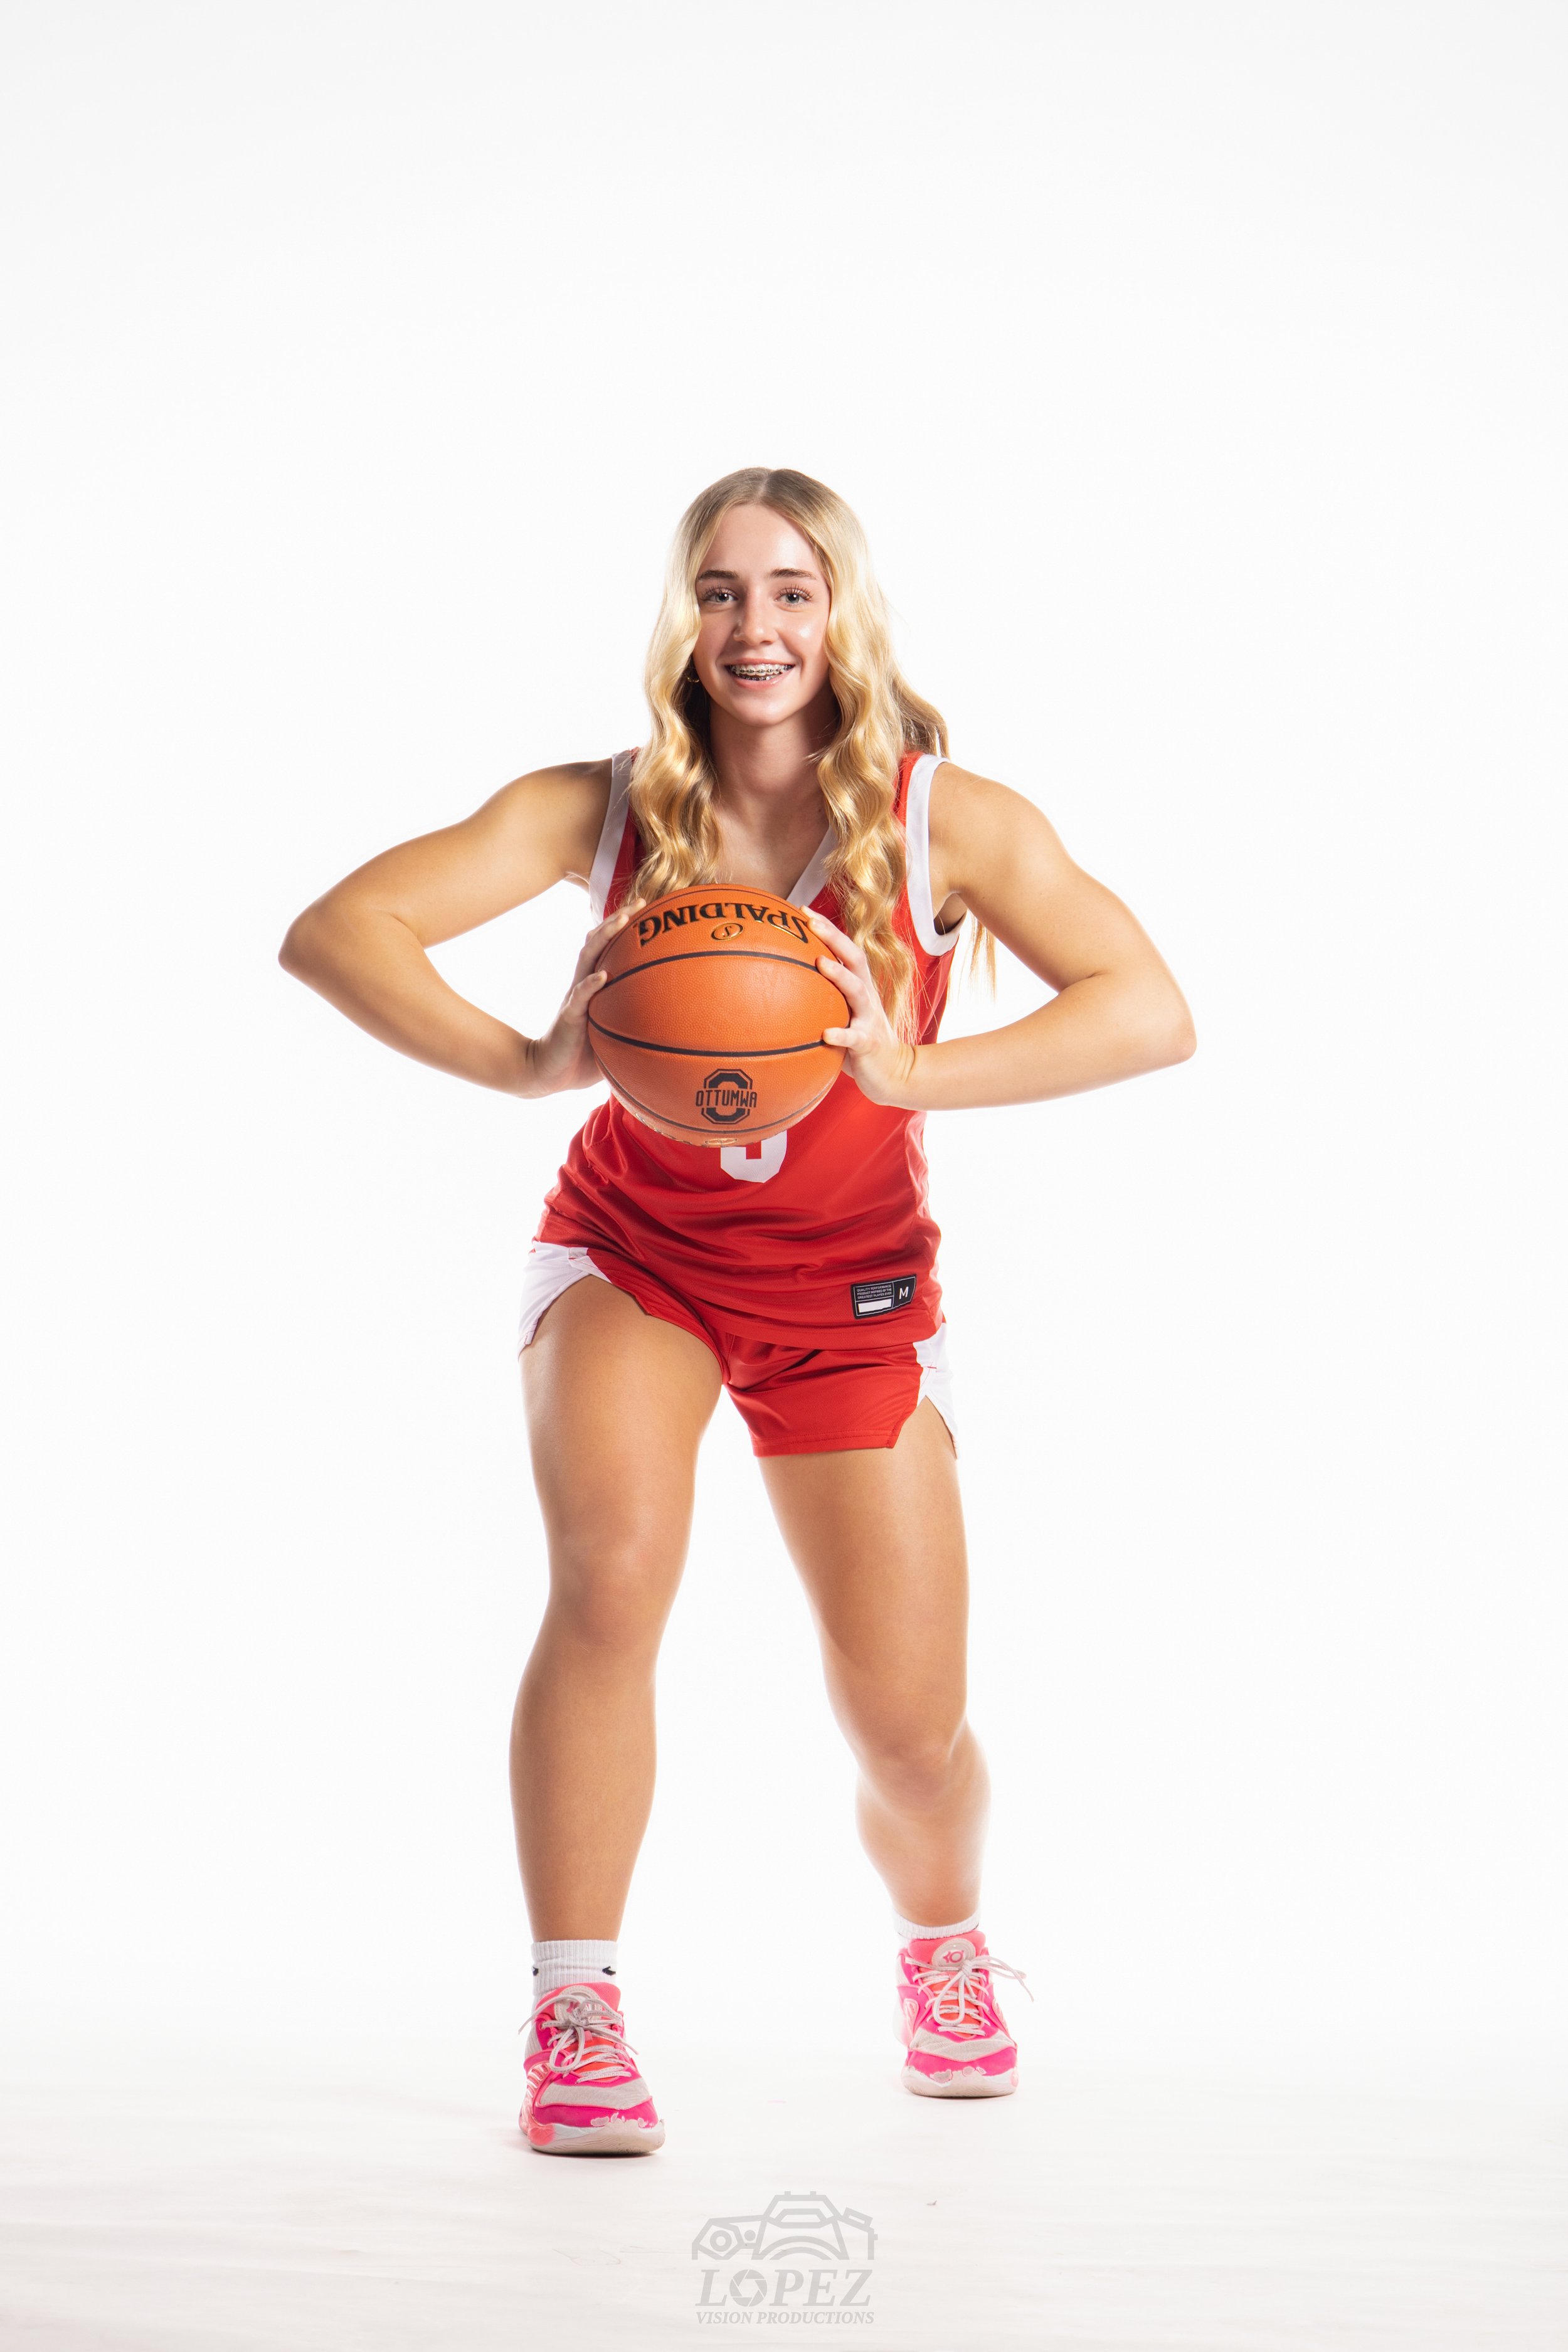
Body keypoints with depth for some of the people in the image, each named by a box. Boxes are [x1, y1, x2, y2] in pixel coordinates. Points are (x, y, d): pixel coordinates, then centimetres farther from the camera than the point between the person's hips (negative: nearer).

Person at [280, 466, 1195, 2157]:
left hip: (853, 1286, 0)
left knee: (907, 1729, -1)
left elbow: (1151, 1015, -23)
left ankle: (945, 1949, 35)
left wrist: (908, 1073, -34)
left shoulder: (948, 818, -14)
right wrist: (525, 1065, -33)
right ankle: (573, 2018, -10)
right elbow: (334, 932, -18)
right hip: (629, 1250, 0)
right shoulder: (602, 810, -12)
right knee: (610, 1574, -27)